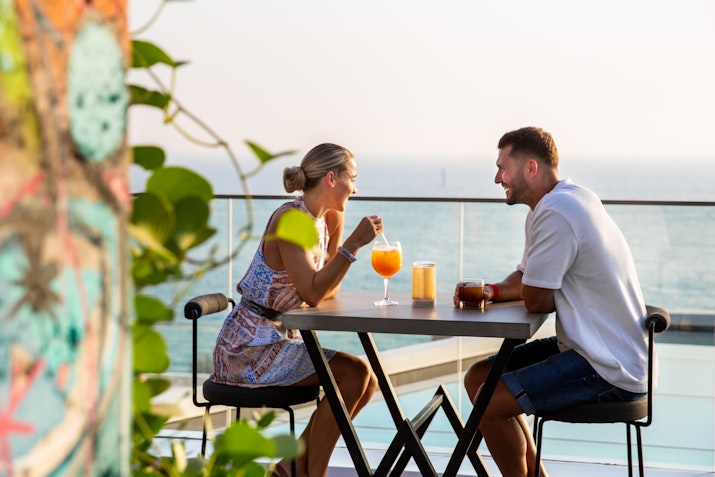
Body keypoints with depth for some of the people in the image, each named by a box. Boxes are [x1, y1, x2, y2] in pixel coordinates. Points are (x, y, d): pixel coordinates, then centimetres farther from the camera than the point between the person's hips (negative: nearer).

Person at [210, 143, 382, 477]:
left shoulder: (322, 221, 10)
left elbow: (329, 290, 8)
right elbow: (313, 293, -25)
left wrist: (339, 224, 2)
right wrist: (353, 244, -25)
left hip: (278, 339, 10)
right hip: (248, 348, -9)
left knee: (368, 382, 2)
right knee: (355, 373, -19)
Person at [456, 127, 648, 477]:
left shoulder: (555, 214, -22)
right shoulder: (571, 199, 10)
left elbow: (536, 300, -19)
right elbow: (525, 279, 17)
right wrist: (491, 291, -3)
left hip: (608, 369, -11)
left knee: (488, 402, -16)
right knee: (478, 377, 12)